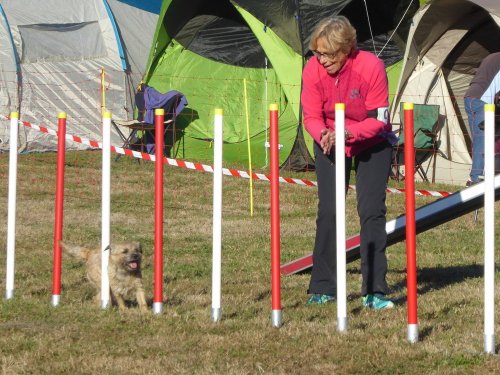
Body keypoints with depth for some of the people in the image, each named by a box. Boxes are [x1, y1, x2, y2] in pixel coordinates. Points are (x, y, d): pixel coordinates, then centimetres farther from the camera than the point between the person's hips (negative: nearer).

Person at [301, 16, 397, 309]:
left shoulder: (371, 67, -28)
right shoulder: (313, 70, -20)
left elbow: (379, 119, -23)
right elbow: (312, 117, -12)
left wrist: (348, 133, -37)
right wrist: (323, 134, -34)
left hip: (372, 142, -2)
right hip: (329, 143, 2)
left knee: (372, 212, -8)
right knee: (328, 211, -3)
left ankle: (374, 291, -5)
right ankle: (323, 288, 4)